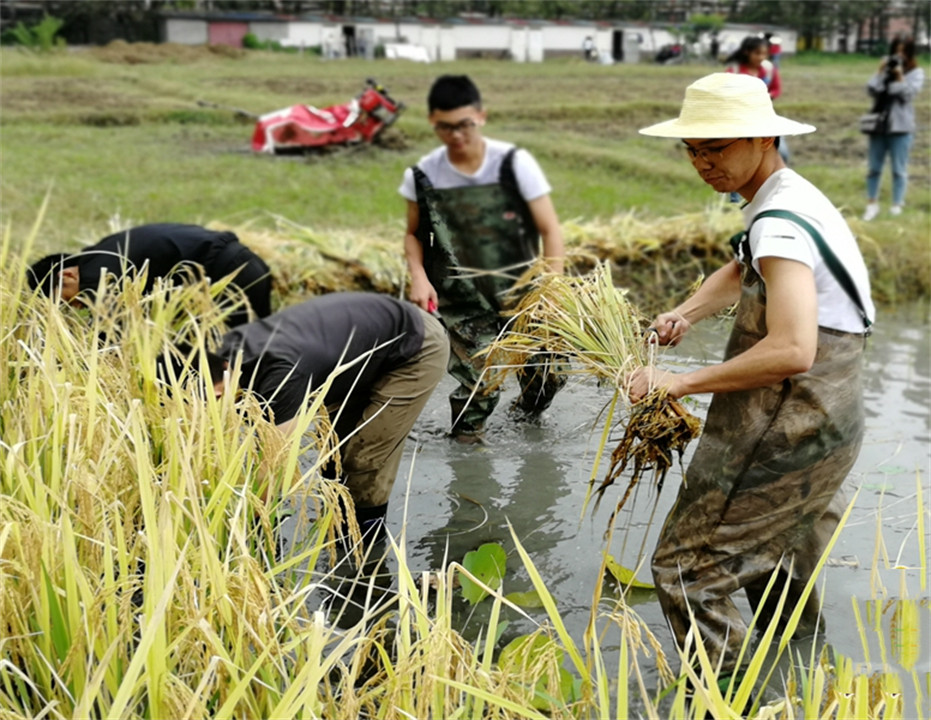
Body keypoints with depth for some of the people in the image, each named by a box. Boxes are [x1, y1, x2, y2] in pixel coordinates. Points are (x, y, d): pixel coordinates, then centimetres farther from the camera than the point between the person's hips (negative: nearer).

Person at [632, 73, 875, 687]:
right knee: (781, 570, 28)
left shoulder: (781, 223, -22)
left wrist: (681, 382, -26)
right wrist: (686, 314, 7)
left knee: (687, 567, -6)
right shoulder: (789, 198, 10)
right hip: (823, 425, 11)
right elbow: (740, 274, 27)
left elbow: (791, 351, -34)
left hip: (787, 435, -11)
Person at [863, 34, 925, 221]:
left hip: (901, 127, -3)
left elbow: (908, 94, -11)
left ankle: (897, 206, 7)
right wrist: (880, 72, -9)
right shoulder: (885, 67, 9)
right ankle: (872, 203, 17)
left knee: (899, 169, 1)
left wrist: (899, 76, -16)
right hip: (879, 124, 3)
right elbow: (872, 90, -1)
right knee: (874, 168, 8)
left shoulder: (916, 73, 1)